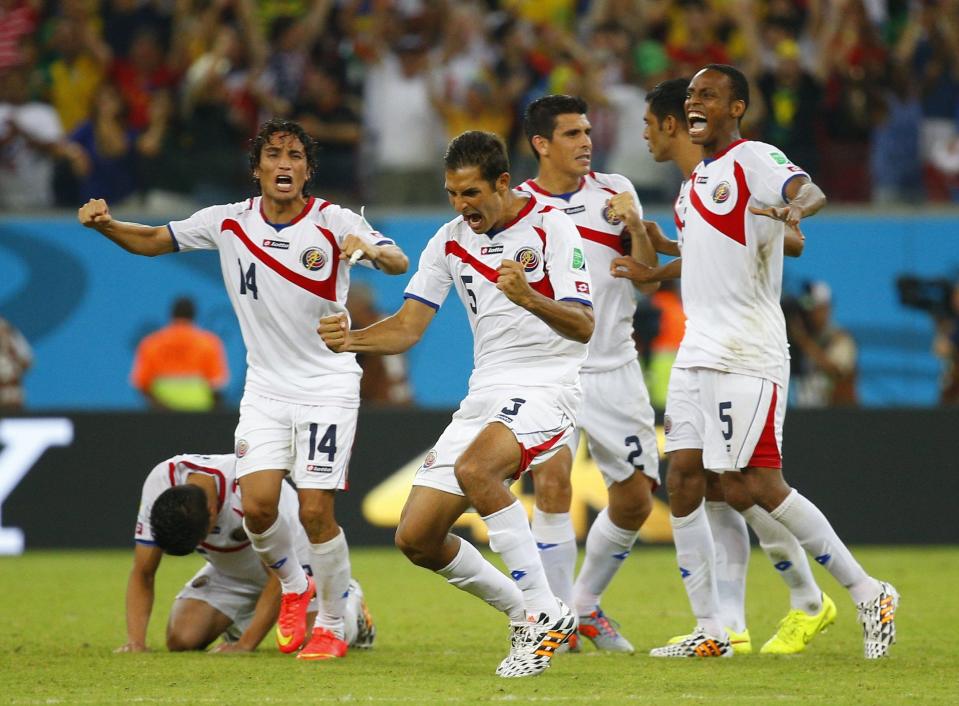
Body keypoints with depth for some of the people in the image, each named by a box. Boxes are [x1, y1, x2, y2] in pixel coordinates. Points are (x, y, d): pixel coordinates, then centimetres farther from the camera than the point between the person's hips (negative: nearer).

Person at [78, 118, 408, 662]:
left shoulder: (333, 222, -10)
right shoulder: (229, 222, -1)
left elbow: (399, 264, -21)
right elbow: (153, 240, 9)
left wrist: (372, 250, -44)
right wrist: (105, 224, -11)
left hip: (328, 386, -3)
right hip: (265, 387, 3)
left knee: (316, 512, -10)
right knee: (257, 504, -11)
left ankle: (334, 625, 11)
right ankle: (294, 585, 20)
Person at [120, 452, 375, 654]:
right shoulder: (159, 484, -27)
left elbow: (281, 576, -31)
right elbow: (142, 574, -18)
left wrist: (245, 645, -35)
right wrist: (136, 641, -32)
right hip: (227, 571, 3)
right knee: (181, 639, -18)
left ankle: (349, 603, 15)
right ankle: (237, 622, 18)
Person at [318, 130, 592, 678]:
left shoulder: (551, 227, -9)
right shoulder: (450, 242, 8)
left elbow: (584, 326, -17)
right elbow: (409, 326, 7)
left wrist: (528, 298, -37)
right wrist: (353, 340, -14)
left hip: (550, 383, -7)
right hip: (487, 394, 7)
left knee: (474, 467, -36)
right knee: (416, 537, -3)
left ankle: (545, 614, -26)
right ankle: (525, 614, 15)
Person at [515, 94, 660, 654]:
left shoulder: (615, 191, 5)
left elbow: (649, 277, 1)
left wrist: (636, 225, -15)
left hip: (614, 366, 3)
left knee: (635, 499, 3)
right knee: (552, 482, -20)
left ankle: (587, 604, 25)